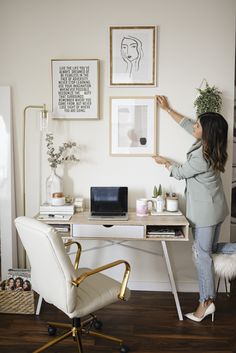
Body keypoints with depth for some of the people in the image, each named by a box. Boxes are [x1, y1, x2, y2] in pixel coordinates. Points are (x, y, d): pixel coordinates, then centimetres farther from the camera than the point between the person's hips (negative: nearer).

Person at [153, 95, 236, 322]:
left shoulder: (202, 157, -26)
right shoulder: (209, 145, 0)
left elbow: (180, 172, -9)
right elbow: (186, 124, 12)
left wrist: (164, 162, 10)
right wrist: (167, 109, 20)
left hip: (205, 212, -9)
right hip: (215, 208, 9)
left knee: (202, 254, 2)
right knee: (211, 249, 21)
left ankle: (206, 302, 14)